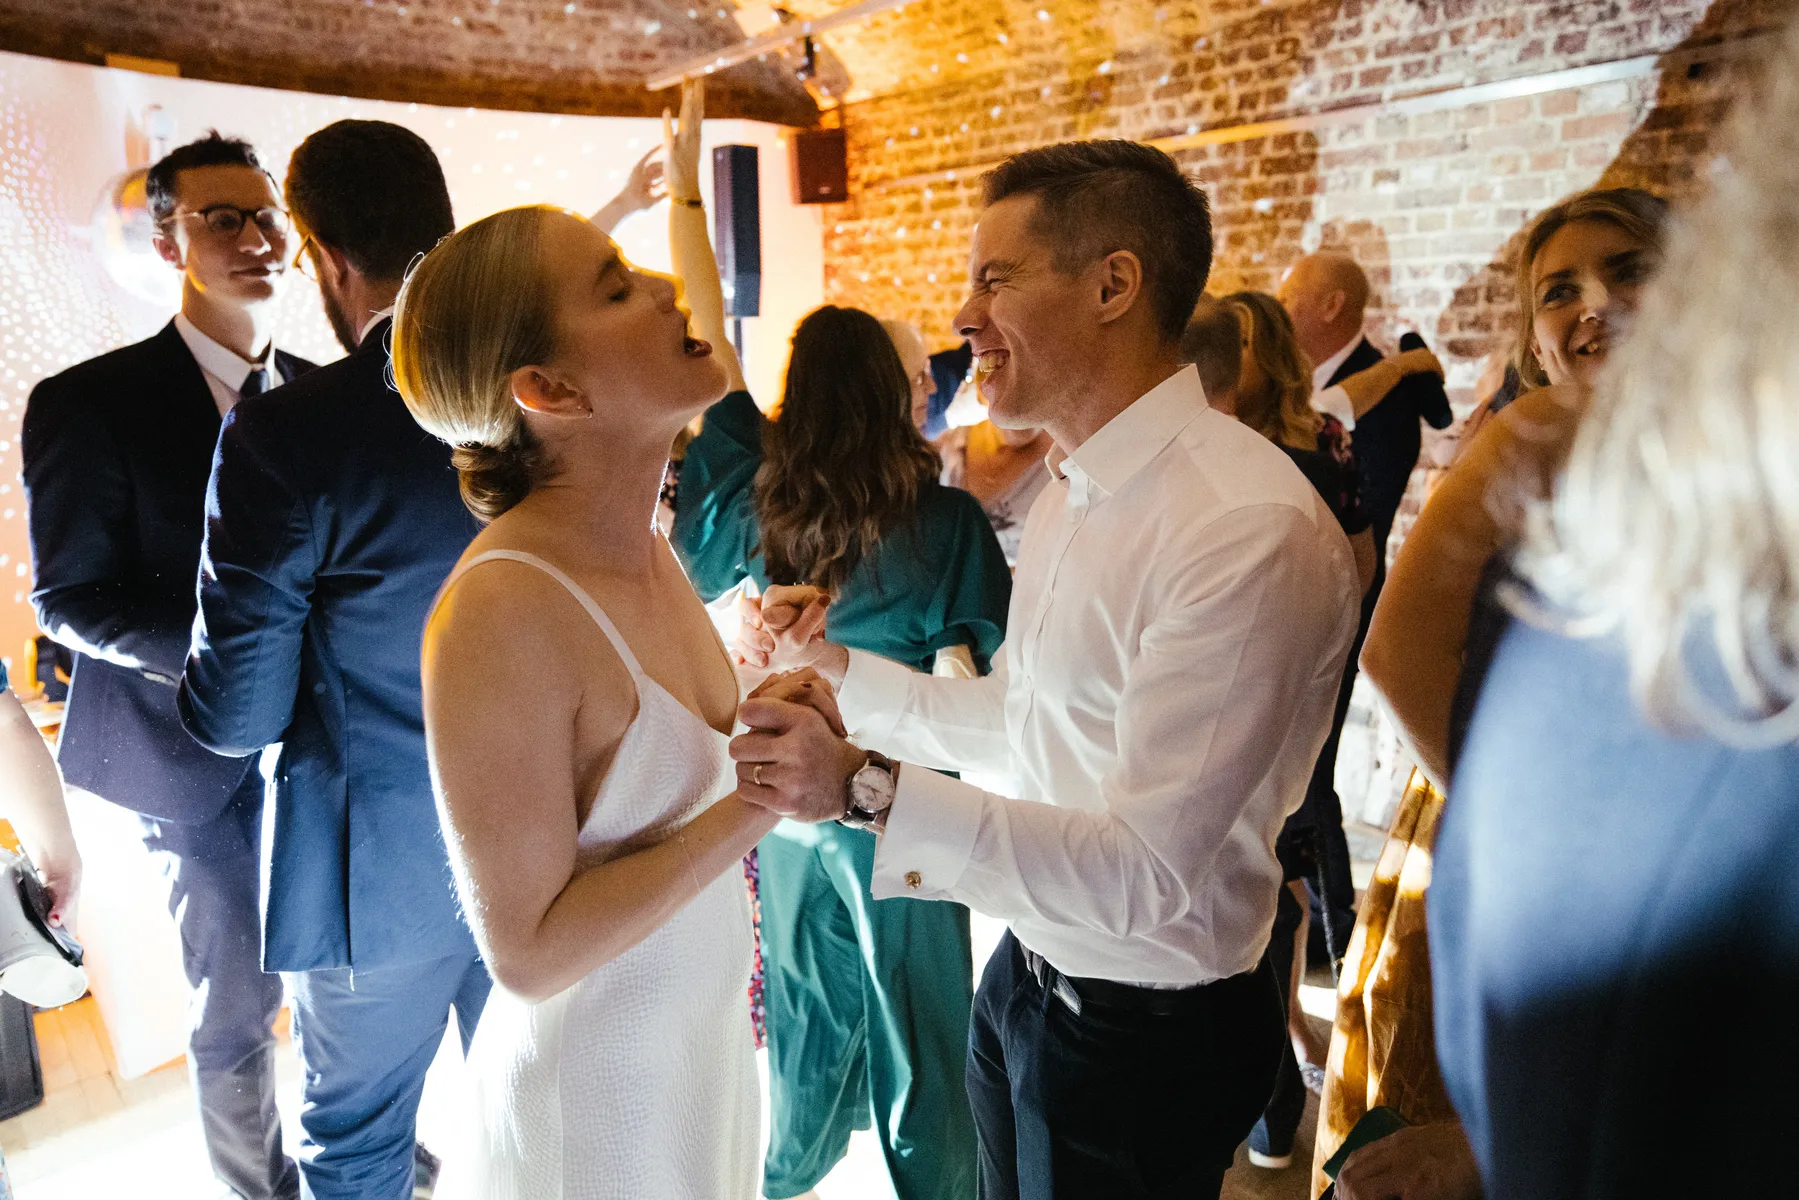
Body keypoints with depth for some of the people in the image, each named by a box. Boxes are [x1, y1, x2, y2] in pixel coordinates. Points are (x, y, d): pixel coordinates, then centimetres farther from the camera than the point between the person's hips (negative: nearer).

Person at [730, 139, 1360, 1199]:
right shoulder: (1075, 493, 3)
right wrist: (844, 671, 3)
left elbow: (1146, 869, -29)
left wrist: (868, 786, -33)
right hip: (1026, 976, 8)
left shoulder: (1252, 532, -28)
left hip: (1146, 1031, -8)